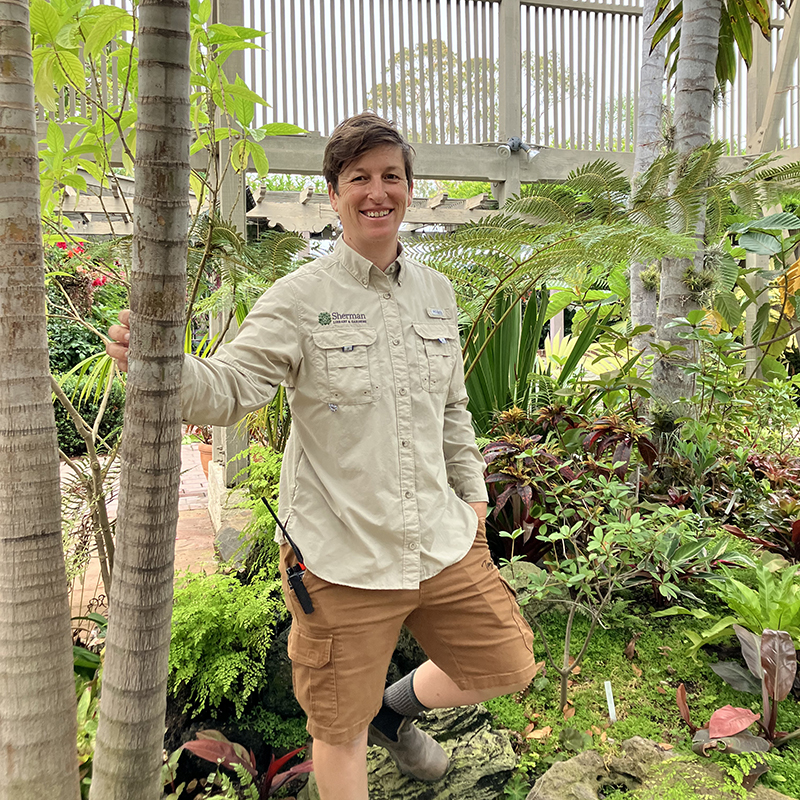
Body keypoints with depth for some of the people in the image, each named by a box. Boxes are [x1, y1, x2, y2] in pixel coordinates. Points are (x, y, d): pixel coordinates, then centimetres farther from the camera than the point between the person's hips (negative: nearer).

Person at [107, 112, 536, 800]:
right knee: (342, 727, 12)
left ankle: (396, 706, 45)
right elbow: (226, 390, -18)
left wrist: (473, 491, 17)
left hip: (444, 540, 5)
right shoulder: (300, 298, -10)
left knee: (507, 666, 19)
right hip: (341, 555, -5)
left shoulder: (436, 292, 7)